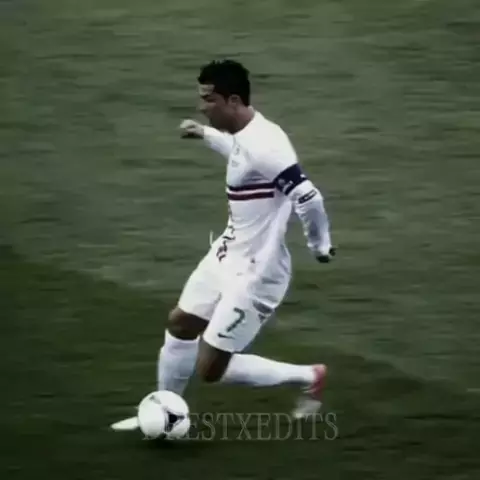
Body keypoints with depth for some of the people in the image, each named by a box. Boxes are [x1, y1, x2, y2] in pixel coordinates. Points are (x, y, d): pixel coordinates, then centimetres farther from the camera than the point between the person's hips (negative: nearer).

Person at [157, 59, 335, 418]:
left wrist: (320, 245, -17)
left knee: (210, 370, -2)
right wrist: (206, 135, 33)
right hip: (228, 257, 9)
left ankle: (309, 377, 13)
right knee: (180, 325, 21)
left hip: (254, 273, -9)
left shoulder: (262, 145, -29)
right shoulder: (245, 135, 0)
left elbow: (308, 197, -33)